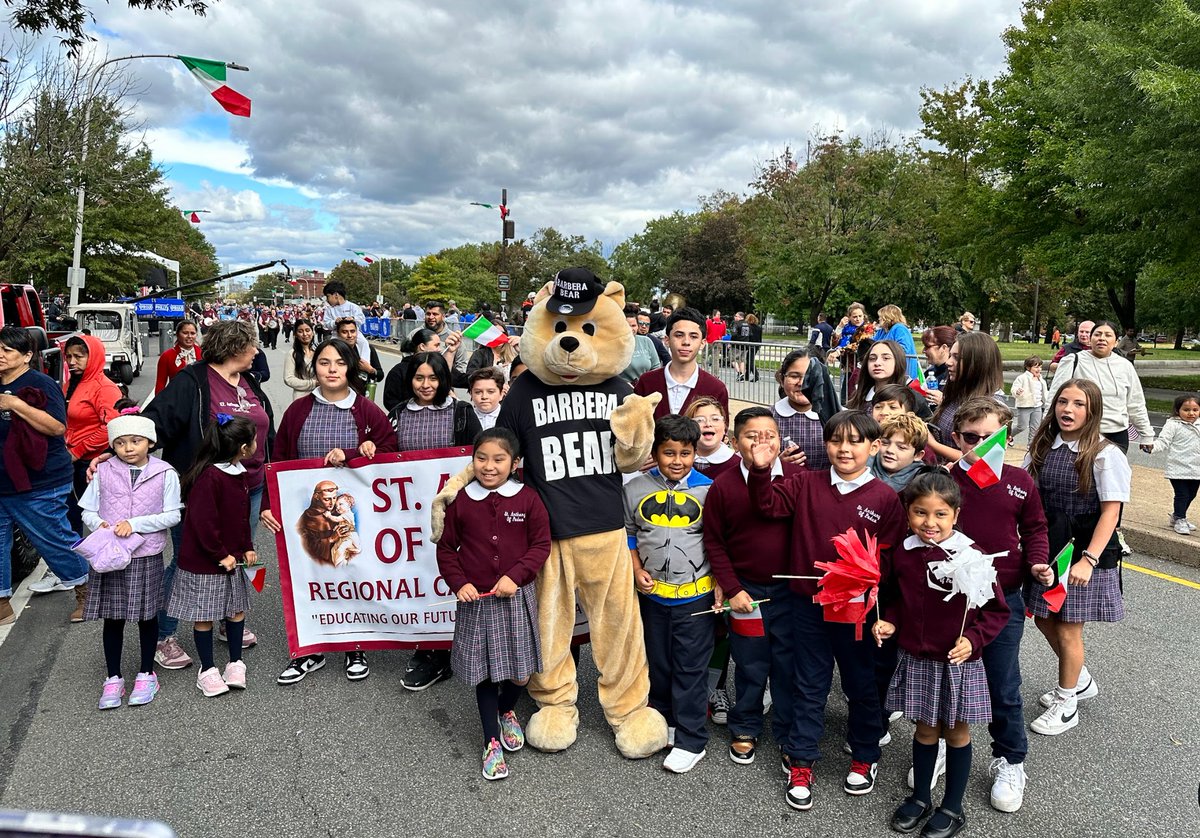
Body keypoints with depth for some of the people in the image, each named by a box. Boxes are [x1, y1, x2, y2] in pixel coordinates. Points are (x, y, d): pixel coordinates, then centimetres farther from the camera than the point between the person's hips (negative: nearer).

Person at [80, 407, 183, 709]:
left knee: (147, 616, 10)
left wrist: (135, 523, -17)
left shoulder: (165, 474, -6)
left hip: (146, 556, -1)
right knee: (112, 618, 9)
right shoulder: (103, 473, 0)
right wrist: (99, 524, -15)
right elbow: (88, 511, 6)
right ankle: (113, 678, 23)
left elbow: (172, 515, -8)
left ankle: (146, 675, 26)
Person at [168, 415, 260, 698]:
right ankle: (207, 670, 20)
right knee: (204, 616, 6)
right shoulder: (209, 477, -24)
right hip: (204, 562, -8)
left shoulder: (238, 474, 5)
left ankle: (235, 663, 27)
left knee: (236, 609, 14)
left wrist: (247, 548, 8)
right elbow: (203, 523, -25)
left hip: (233, 559, 9)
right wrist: (221, 555, -18)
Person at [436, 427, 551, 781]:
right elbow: (446, 548, 5)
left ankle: (507, 712, 40)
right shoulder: (460, 501, -2)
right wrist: (459, 583, -8)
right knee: (484, 672, 7)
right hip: (476, 599, 0)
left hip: (516, 597, 0)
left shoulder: (528, 499, -5)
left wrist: (515, 576, -15)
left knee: (520, 671, 8)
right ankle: (492, 742, 22)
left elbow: (541, 545, -3)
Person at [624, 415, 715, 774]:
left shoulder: (707, 489, -7)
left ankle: (691, 741, 14)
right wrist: (637, 571, -4)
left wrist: (720, 584, -5)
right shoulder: (636, 489, -1)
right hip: (653, 593, 3)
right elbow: (628, 534, 8)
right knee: (658, 664, 17)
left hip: (695, 596, -3)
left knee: (690, 668, 3)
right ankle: (664, 721, 36)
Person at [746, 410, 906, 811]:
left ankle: (865, 757, 38)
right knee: (809, 686, 13)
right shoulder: (806, 484, -2)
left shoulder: (885, 498, -7)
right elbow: (769, 504, -6)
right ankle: (800, 763, 26)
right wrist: (762, 471, -22)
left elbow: (890, 558, -6)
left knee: (861, 684, 17)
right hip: (808, 605, 1)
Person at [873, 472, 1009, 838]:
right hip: (916, 660, 3)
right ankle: (920, 797, 37)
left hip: (959, 662, -3)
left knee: (956, 732, 14)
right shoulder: (903, 555, -5)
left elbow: (997, 610, -9)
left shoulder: (971, 556, -17)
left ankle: (953, 808, 31)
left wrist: (973, 639, -21)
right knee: (925, 729, 18)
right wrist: (889, 622, -4)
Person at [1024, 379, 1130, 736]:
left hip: (1084, 554, -5)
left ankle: (1066, 705, 25)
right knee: (1045, 621, 16)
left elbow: (1110, 512, -15)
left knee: (1068, 629, 4)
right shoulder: (1042, 448, 3)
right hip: (1048, 552, 6)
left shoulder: (1105, 455, -12)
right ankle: (1081, 681, 42)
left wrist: (1088, 560, -21)